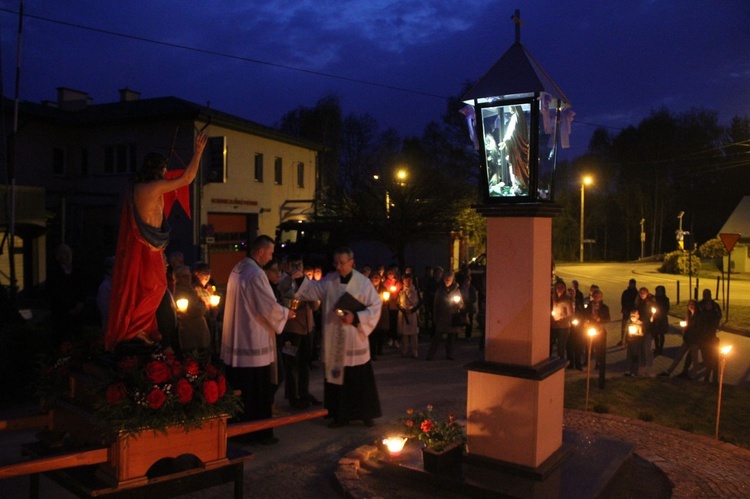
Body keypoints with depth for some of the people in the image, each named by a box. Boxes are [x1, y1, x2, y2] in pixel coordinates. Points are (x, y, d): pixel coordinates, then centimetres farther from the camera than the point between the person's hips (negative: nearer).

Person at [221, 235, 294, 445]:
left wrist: (279, 310, 17)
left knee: (240, 388, 17)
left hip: (236, 340, 9)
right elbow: (269, 307, -20)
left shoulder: (238, 269, 9)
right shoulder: (256, 273, -20)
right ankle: (259, 433, 13)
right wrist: (286, 313, 0)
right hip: (254, 343, -9)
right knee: (258, 392, 3)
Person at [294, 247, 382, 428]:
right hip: (333, 341, 3)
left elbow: (376, 306, -6)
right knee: (336, 377, 9)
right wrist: (298, 279, -15)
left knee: (360, 379, 6)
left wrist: (355, 317, -16)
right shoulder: (329, 280, 4)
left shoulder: (363, 283, -6)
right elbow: (312, 289, 0)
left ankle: (366, 414, 21)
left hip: (355, 340, -3)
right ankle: (341, 415, 21)